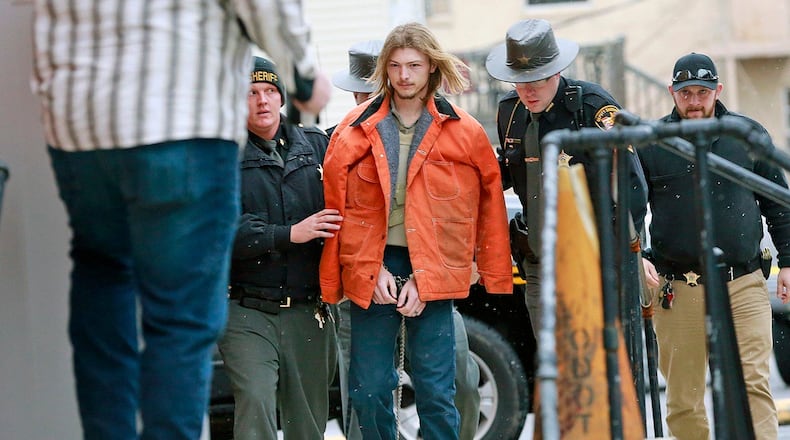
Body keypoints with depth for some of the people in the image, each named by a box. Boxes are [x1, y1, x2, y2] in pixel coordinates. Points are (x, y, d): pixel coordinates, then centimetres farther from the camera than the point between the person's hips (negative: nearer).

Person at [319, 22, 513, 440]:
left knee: (436, 392, -2)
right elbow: (337, 203, 6)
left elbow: (485, 209, 2)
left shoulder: (463, 133, 3)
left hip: (431, 275, -1)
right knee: (369, 391, 2)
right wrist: (373, 270, -5)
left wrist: (422, 280, -6)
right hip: (371, 269, 1)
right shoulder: (356, 130, 5)